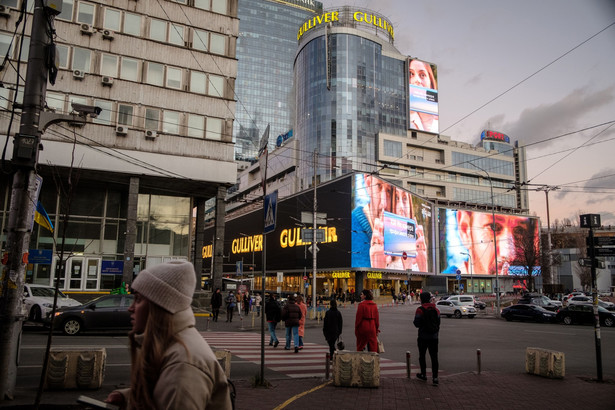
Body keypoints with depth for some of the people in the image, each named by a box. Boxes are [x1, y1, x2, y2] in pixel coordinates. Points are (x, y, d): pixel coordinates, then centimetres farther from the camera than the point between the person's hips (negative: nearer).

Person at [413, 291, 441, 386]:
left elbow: (417, 323, -13)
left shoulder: (420, 310, -12)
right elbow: (438, 323, 11)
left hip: (423, 336, -4)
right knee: (434, 357, 3)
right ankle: (435, 377, -2)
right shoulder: (436, 309, 4)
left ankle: (423, 374, 21)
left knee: (422, 356, 13)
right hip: (434, 336, 4)